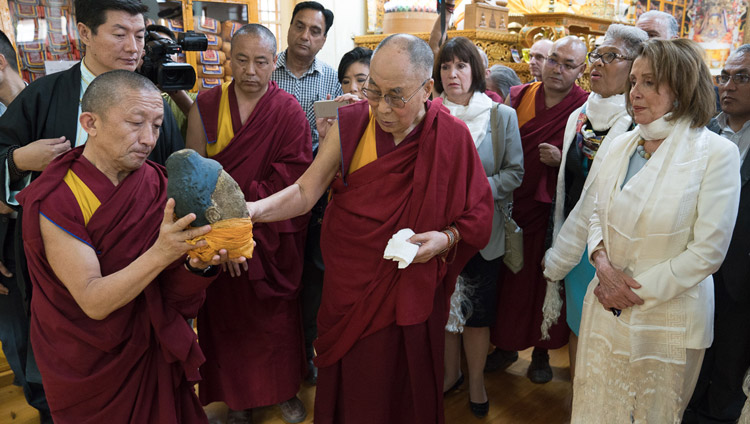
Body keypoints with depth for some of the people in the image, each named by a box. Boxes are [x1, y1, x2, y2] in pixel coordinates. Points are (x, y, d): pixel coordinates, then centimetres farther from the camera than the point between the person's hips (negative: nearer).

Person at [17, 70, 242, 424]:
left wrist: (197, 265, -34)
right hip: (86, 366, -3)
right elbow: (93, 302, -27)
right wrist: (161, 253, -41)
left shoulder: (159, 186, -10)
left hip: (153, 354, 4)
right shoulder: (55, 202, -21)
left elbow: (174, 293, -12)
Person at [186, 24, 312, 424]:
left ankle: (284, 389, 33)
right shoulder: (206, 105, 1)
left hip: (273, 237, -1)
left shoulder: (289, 112, -5)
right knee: (227, 315, 10)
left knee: (276, 315, 11)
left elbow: (289, 178, -13)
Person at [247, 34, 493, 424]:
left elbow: (478, 213, -1)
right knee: (349, 385, 16)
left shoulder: (452, 137, -9)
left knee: (407, 386, 16)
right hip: (350, 286, 1)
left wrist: (447, 238, -19)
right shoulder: (350, 124, -7)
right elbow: (306, 191, -7)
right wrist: (258, 210, -23)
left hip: (413, 288, -1)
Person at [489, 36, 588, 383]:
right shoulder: (517, 96, 6)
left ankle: (541, 352, 26)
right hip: (511, 205, 3)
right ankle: (507, 344, 28)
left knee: (545, 280, 6)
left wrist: (561, 160, -19)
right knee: (508, 276, 9)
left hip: (551, 209, -2)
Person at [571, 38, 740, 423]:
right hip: (607, 307, 4)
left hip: (668, 318, -4)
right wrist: (602, 262, -9)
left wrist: (639, 291, -14)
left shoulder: (716, 153, -13)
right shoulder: (620, 146, 2)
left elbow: (708, 251, -16)